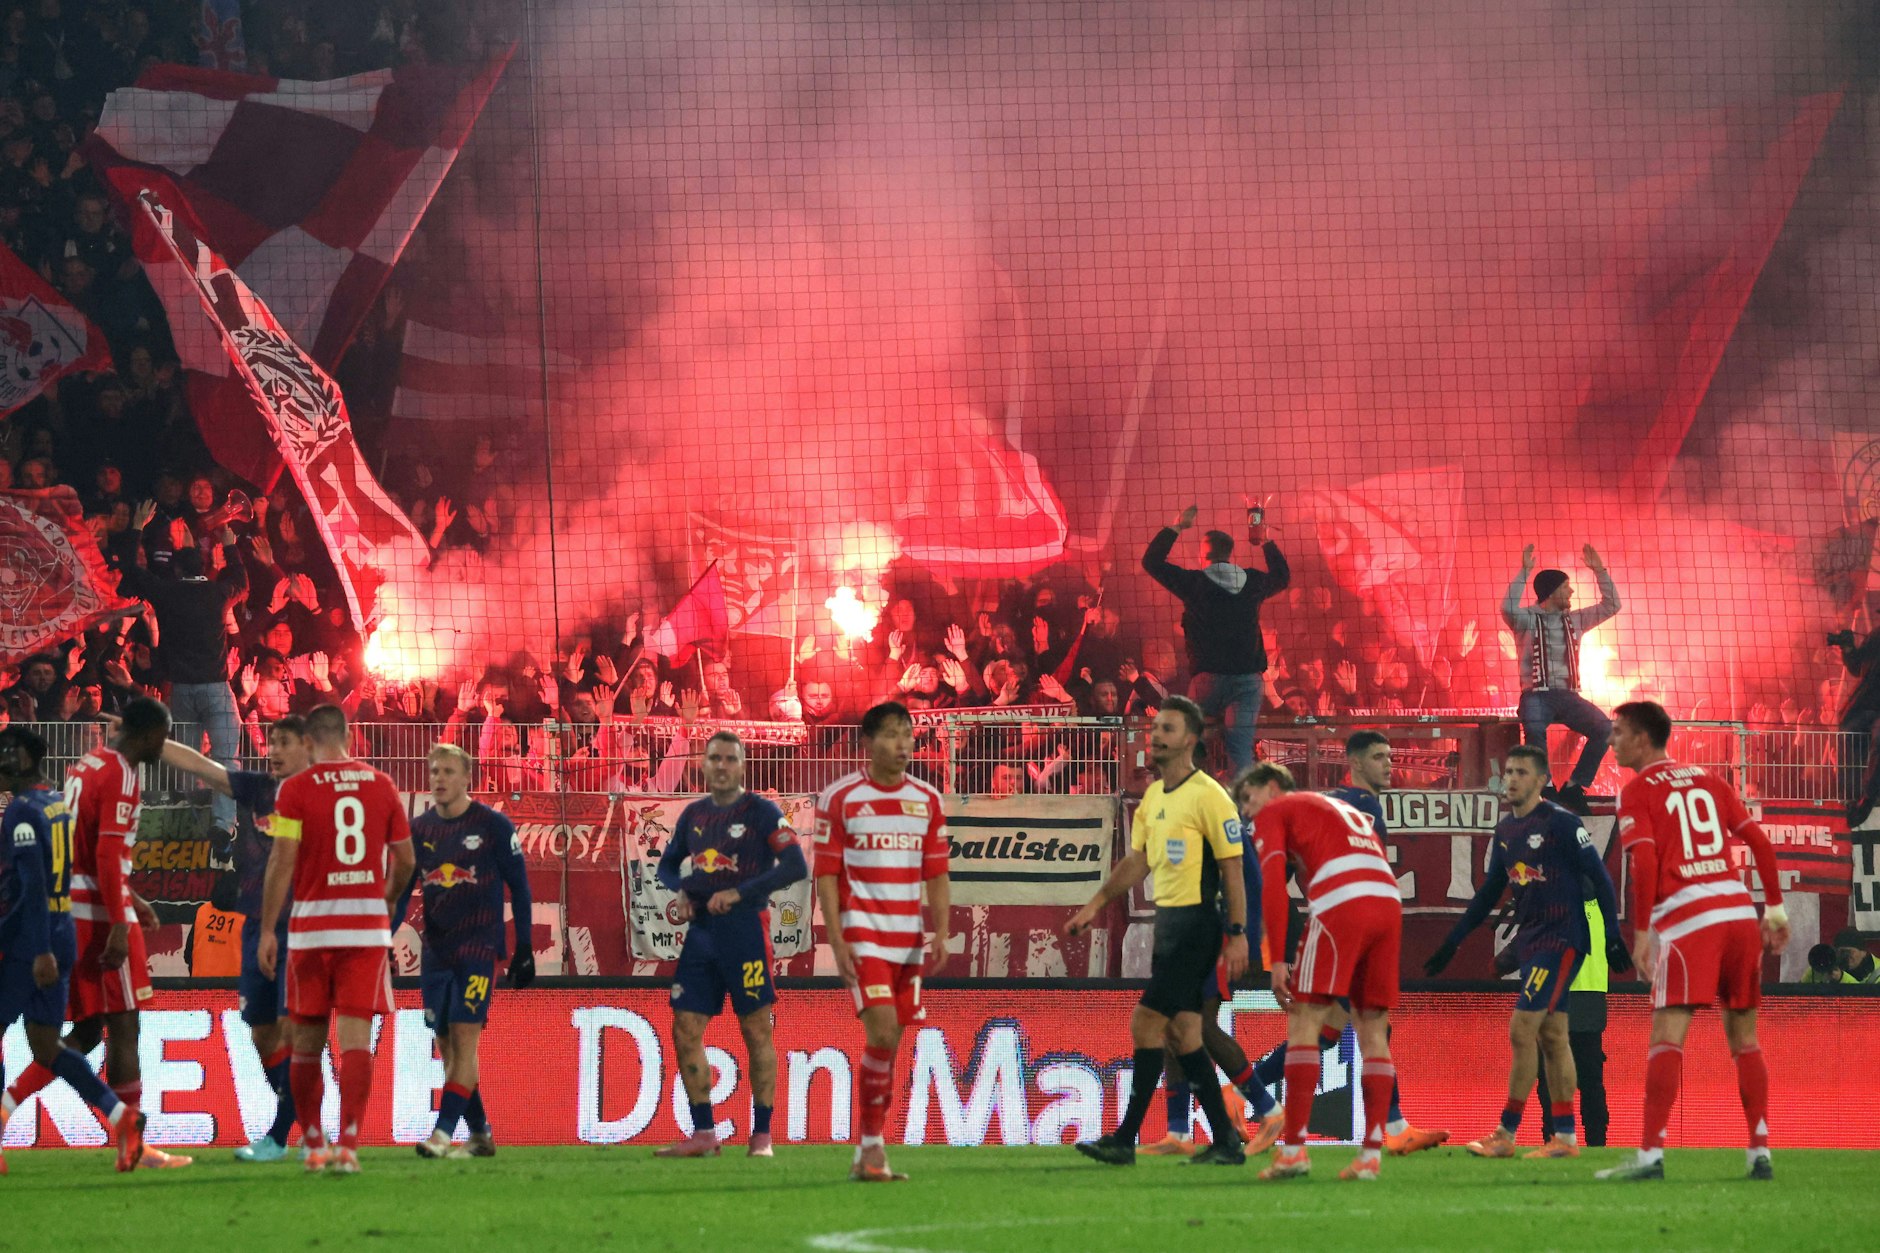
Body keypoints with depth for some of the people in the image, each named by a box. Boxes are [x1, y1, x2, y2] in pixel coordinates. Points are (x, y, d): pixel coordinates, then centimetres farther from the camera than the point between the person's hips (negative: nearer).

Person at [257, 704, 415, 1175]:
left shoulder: (296, 789, -4)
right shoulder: (382, 786, 6)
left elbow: (282, 862, -9)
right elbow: (405, 860, 11)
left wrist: (267, 930, -4)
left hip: (311, 925, -1)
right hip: (368, 924, 1)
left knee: (307, 1040, 10)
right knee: (356, 1037, -4)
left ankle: (314, 1145, 17)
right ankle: (348, 1145, -15)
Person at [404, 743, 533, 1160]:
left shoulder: (493, 826, -3)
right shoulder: (419, 829, 8)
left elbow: (519, 887, 1)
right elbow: (400, 890, 13)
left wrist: (524, 948, -3)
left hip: (479, 948, -5)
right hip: (436, 950, 5)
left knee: (465, 1039, -12)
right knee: (446, 1045, 4)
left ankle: (443, 1133, -17)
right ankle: (480, 1135, 13)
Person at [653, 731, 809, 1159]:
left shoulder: (760, 812, -5)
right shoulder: (693, 814, 13)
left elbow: (796, 867, -12)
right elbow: (668, 864, 25)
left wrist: (739, 892, -16)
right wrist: (680, 892, 3)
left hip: (744, 928, -6)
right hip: (701, 930, 6)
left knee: (757, 1033, -2)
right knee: (685, 1032, 1)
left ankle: (762, 1136, 3)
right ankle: (703, 1134, 7)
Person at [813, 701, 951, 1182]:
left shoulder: (928, 800, 10)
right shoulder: (840, 798, -2)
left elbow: (937, 873, 12)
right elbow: (826, 873, -4)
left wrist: (941, 933, -1)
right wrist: (837, 941, -12)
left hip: (908, 939, 5)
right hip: (862, 932, -5)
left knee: (888, 1042, 6)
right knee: (883, 1033, -18)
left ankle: (868, 1153, 14)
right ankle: (873, 1148, -12)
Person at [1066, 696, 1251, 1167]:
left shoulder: (1208, 796, -11)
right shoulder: (1153, 796, 14)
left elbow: (1232, 868, -12)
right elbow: (1138, 861, 21)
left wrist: (1238, 935, -16)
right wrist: (1095, 904, 14)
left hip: (1196, 924, -9)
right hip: (1168, 919, 9)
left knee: (1147, 1024, -11)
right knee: (1182, 1032, 7)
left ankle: (1125, 1140, -9)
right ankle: (1226, 1140, 12)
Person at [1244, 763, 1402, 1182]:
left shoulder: (1274, 813, 14)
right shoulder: (1344, 810, 34)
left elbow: (1273, 883, 0)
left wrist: (1278, 959, -4)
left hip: (1341, 904, -6)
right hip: (1389, 902, 6)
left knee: (1303, 1022, -2)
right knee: (1372, 1030, 9)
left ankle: (1294, 1149, -9)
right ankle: (1371, 1154, 2)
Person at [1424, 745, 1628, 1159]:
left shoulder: (1561, 823, -10)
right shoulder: (1505, 831, 13)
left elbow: (1599, 878, -9)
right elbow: (1488, 893, 21)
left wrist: (1613, 935, -14)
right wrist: (1452, 942, 20)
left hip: (1562, 938, -8)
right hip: (1531, 940, 8)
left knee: (1522, 1029, -11)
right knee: (1552, 1036, 7)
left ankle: (1505, 1136, -9)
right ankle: (1565, 1137, 8)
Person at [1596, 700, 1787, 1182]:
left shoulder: (1637, 793, 1)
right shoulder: (1708, 781, 18)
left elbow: (1644, 863, -11)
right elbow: (1760, 843, 14)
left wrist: (1641, 934, -9)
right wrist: (1775, 909, 18)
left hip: (1686, 920, -5)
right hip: (1739, 909, 6)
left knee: (1667, 1037, -10)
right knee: (1744, 1039, 12)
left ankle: (1651, 1154, -21)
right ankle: (1760, 1153, 8)